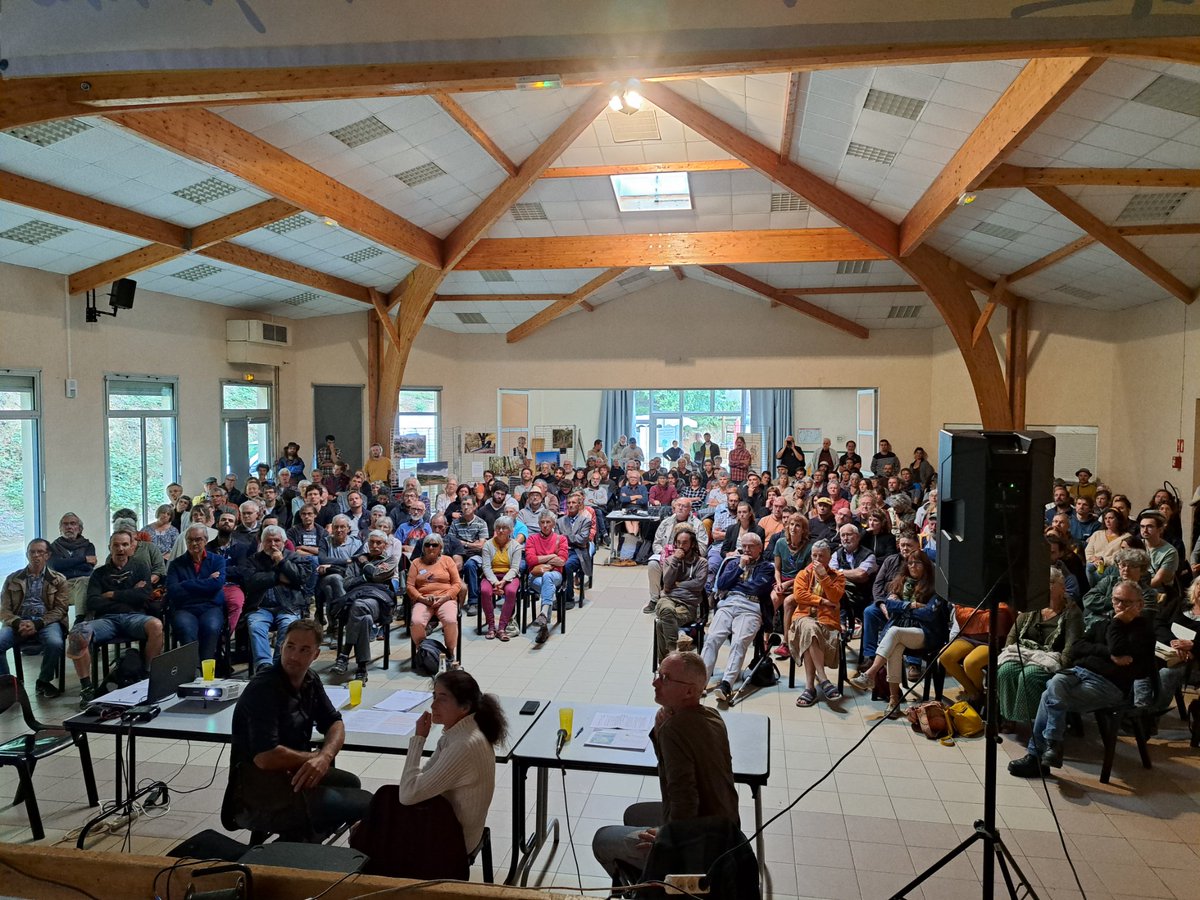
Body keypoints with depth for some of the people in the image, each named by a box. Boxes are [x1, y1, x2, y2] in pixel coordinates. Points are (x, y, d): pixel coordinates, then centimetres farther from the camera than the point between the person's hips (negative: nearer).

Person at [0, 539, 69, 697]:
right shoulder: (13, 579, 16)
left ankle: (43, 682, -8)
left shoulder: (58, 579, 11)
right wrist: (18, 623, -14)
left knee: (55, 643, -34)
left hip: (46, 621, -2)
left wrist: (37, 624, -15)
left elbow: (61, 609, 3)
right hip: (18, 622, 2)